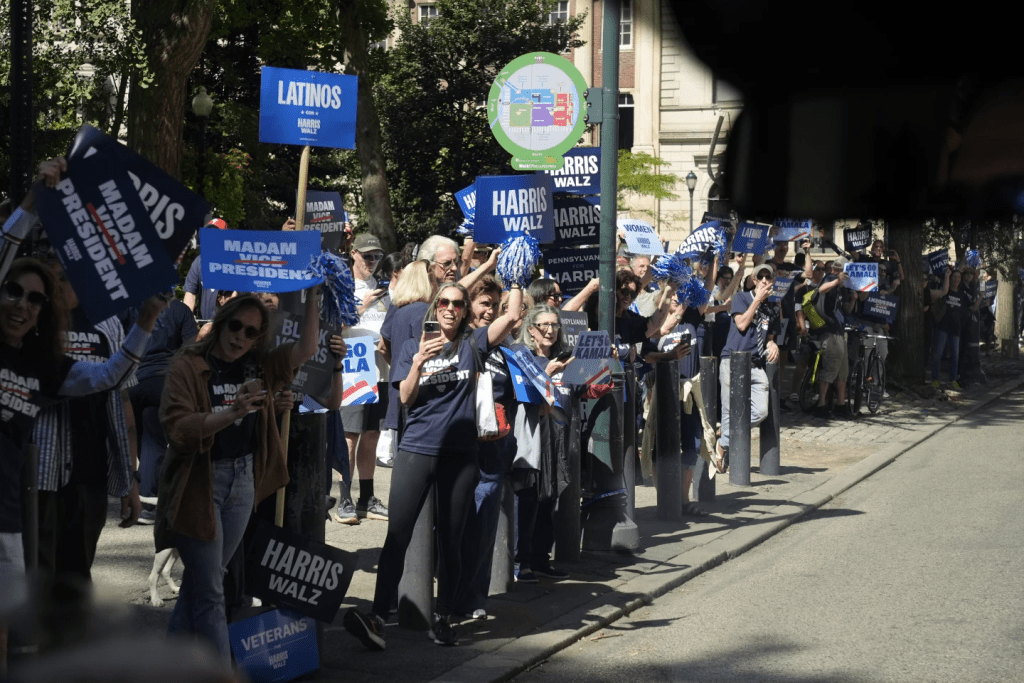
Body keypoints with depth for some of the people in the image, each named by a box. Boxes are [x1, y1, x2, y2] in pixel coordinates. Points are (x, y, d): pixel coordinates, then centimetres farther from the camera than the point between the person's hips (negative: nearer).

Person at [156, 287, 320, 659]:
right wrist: (233, 412, -30)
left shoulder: (260, 367, 8)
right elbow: (177, 428, -19)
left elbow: (306, 348, 1)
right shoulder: (188, 366, -9)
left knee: (200, 583, 13)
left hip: (243, 480, 6)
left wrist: (311, 297, -6)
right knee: (210, 592, -3)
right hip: (199, 483, -6)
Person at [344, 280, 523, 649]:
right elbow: (405, 398, 1)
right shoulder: (412, 348, 10)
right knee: (397, 534, -10)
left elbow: (512, 316, -4)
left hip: (460, 453, 0)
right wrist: (419, 362, -13)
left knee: (450, 539, 6)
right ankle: (377, 617, -15)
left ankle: (442, 618, 15)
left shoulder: (472, 343, 8)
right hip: (416, 449, 0)